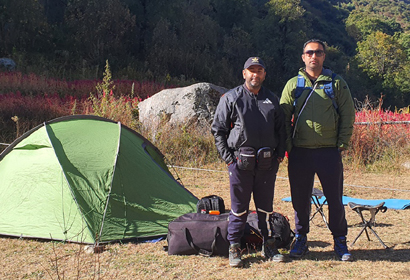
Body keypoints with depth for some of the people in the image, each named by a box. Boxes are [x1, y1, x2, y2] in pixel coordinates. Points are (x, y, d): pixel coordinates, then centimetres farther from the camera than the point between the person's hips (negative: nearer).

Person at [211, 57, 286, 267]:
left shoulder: (272, 100, 12)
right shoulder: (231, 98, 0)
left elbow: (281, 130, 20)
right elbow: (218, 130, 2)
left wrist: (279, 154, 9)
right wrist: (227, 157, -5)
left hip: (267, 163, 3)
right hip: (241, 162, -3)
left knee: (266, 206, 12)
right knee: (239, 207, 3)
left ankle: (269, 246, 24)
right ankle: (234, 248, 15)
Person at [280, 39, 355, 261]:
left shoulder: (337, 83, 5)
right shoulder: (293, 84, 7)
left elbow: (348, 116, 6)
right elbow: (283, 117, 8)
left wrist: (342, 143, -2)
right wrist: (288, 146, 0)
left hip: (329, 152, -1)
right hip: (300, 152, 1)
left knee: (335, 199, 4)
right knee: (300, 199, 7)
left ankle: (340, 241, 18)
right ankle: (301, 239, 21)